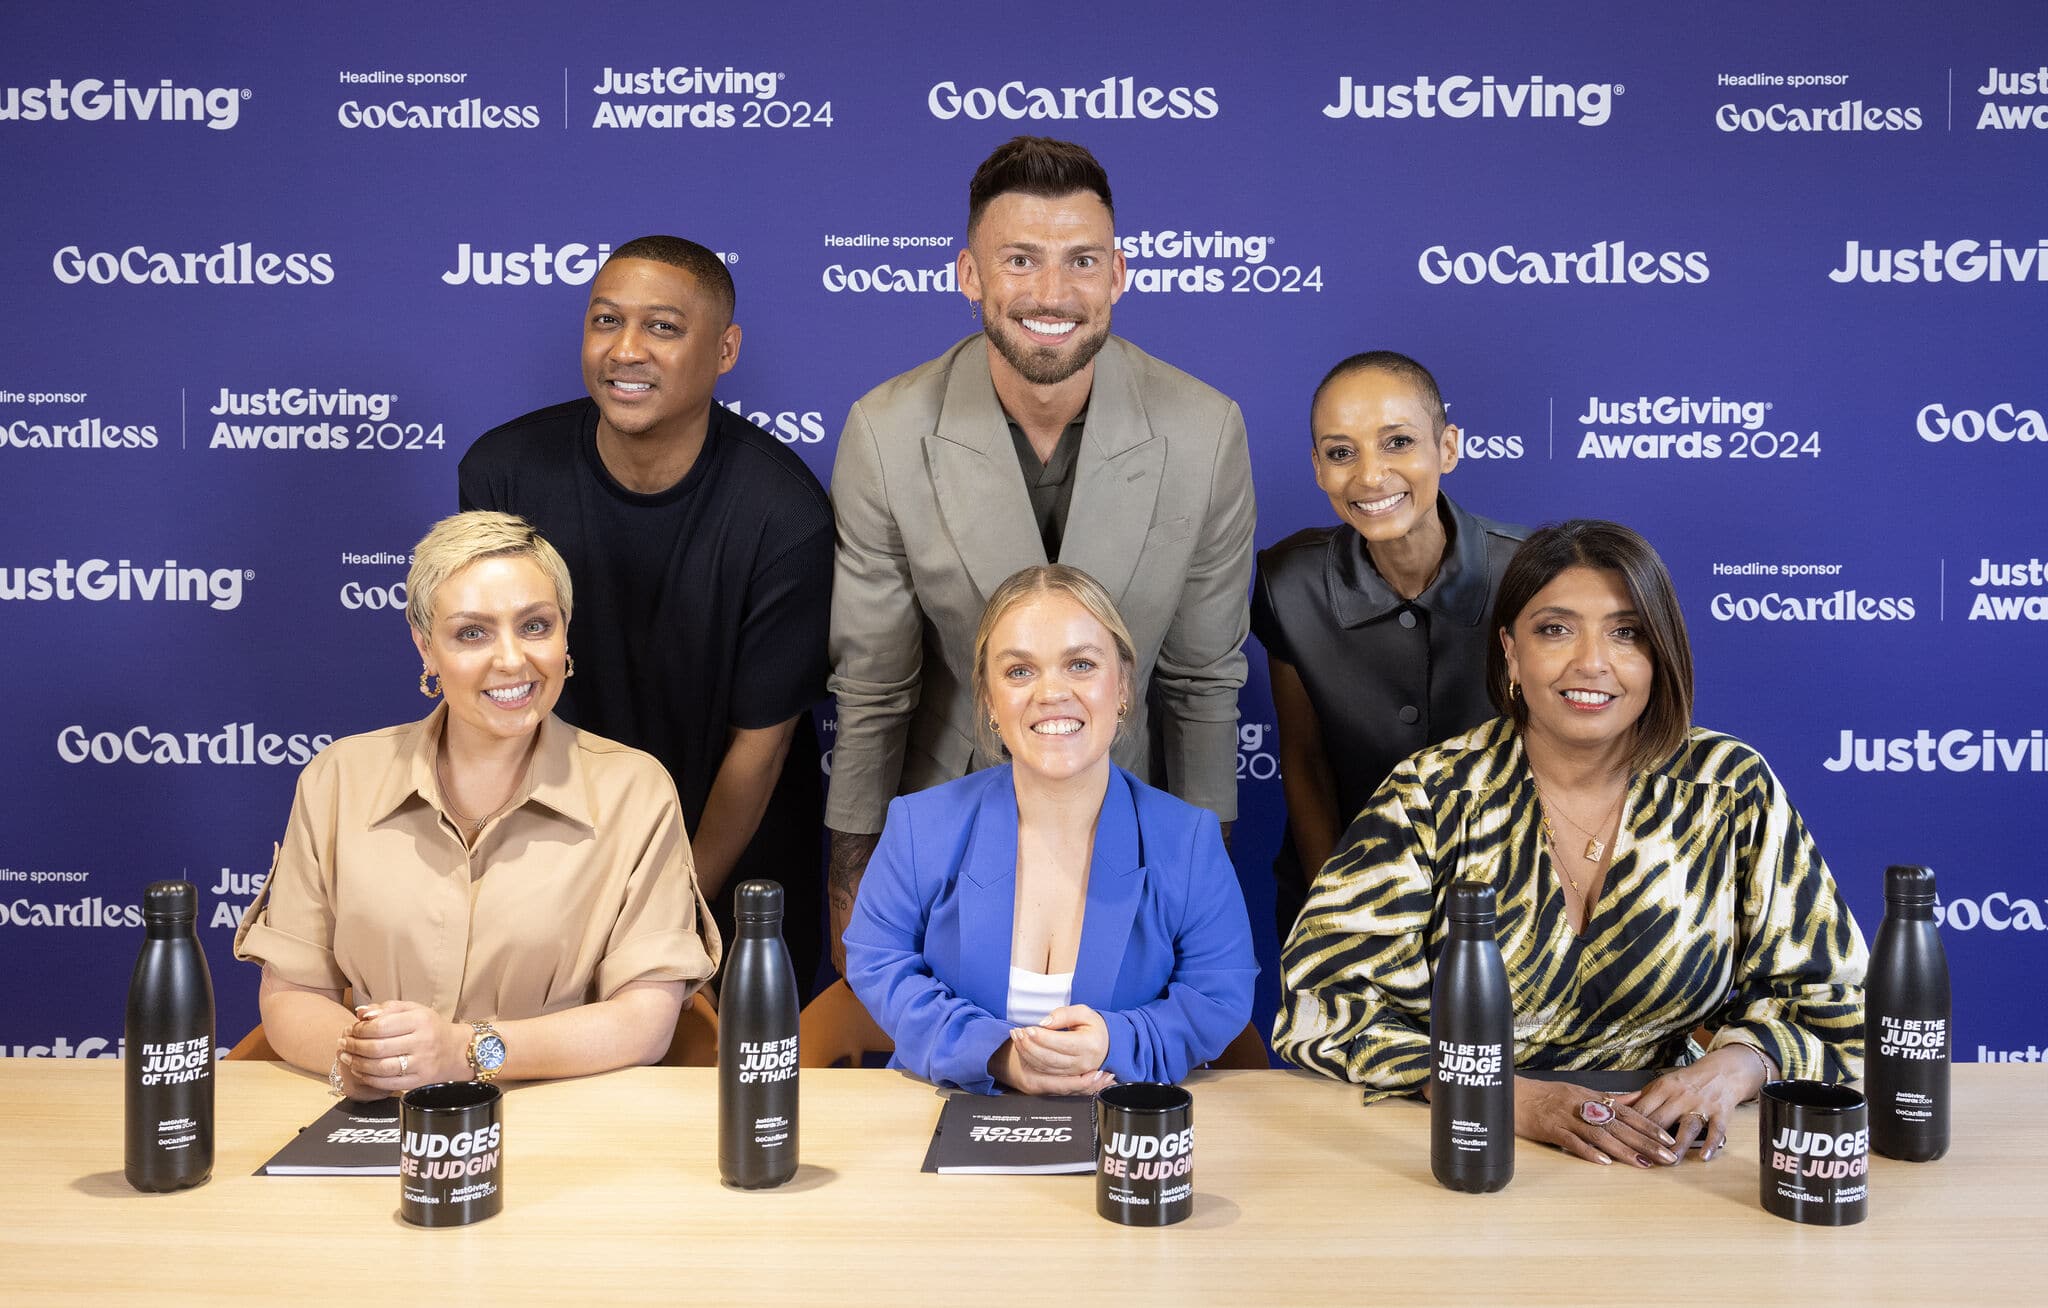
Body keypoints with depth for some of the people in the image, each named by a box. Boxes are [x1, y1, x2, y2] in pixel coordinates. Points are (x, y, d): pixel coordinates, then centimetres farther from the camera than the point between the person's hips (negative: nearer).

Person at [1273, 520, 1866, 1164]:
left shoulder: (1730, 790, -1)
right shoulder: (1433, 797, -7)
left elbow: (1832, 997, 5)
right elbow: (1321, 1002, -12)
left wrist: (1729, 1070, -16)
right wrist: (1515, 1099, -23)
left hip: (1660, 1165, 3)